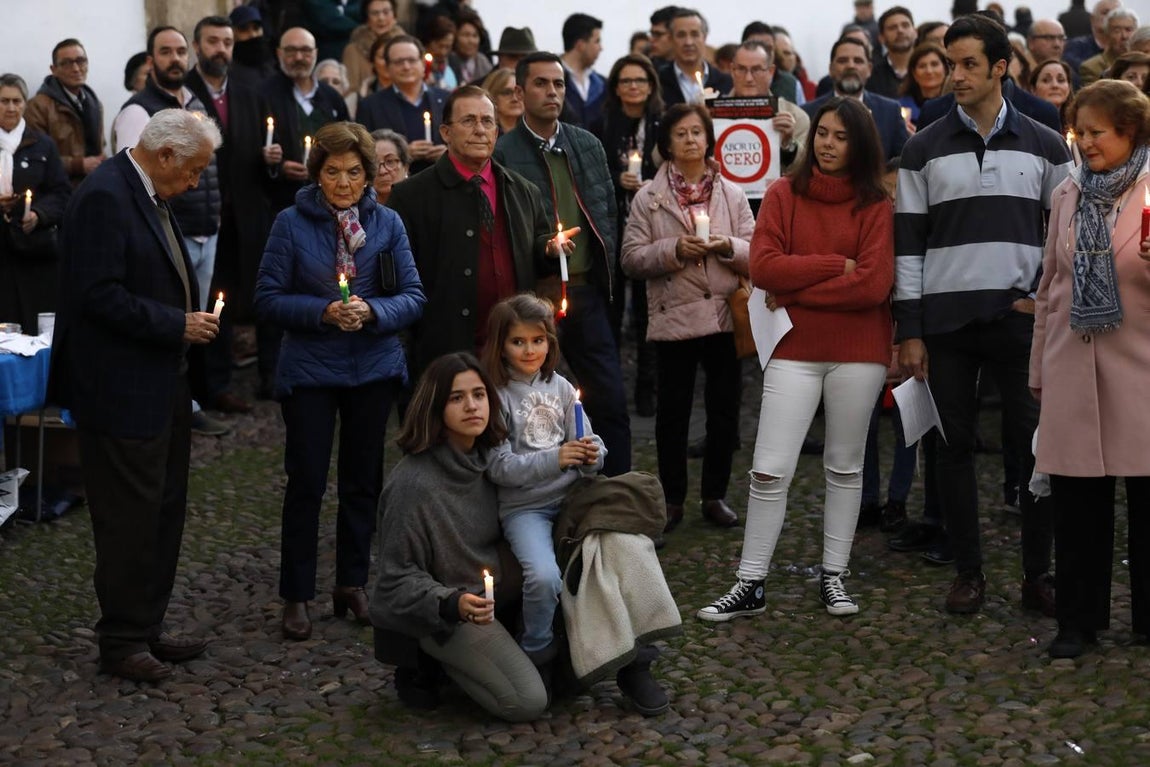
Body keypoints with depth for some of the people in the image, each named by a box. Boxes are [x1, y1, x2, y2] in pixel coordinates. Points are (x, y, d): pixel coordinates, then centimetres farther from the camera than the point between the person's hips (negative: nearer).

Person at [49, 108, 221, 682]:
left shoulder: (145, 195, 12)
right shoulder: (104, 197, -19)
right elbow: (99, 295, -24)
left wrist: (190, 317, 5)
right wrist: (178, 325, -19)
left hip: (160, 385, 10)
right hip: (122, 392, -10)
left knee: (163, 512, 16)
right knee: (129, 520, 0)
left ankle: (147, 628, 28)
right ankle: (121, 641, 12)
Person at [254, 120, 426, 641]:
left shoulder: (387, 223, 1)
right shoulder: (292, 223, -6)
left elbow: (413, 298, -2)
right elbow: (268, 298, -7)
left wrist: (372, 311, -21)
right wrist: (323, 311, -21)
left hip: (373, 368, 3)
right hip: (309, 369, -3)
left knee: (363, 480, 12)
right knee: (306, 481, 0)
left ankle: (352, 583, 27)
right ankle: (296, 595, 11)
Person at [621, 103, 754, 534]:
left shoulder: (732, 194, 9)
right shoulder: (649, 197, 3)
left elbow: (756, 254, 6)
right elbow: (632, 259, -2)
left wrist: (729, 246, -14)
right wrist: (674, 250, -16)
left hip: (725, 316, 2)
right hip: (674, 318, -2)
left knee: (724, 410, 7)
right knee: (672, 413, 5)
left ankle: (715, 496, 19)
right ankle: (673, 499, 16)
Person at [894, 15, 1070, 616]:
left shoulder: (1044, 145, 6)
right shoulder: (924, 148, 4)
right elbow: (907, 242, 2)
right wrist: (910, 330, -2)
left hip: (1020, 319, 0)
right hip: (946, 319, 0)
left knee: (1036, 444, 0)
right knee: (955, 445, 4)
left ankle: (1037, 575, 11)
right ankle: (968, 571, 15)